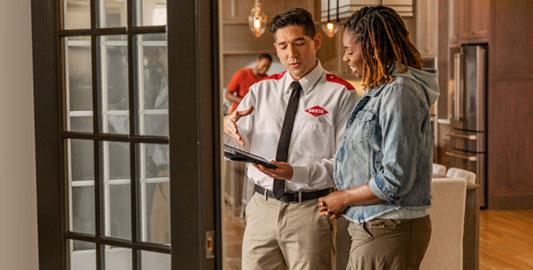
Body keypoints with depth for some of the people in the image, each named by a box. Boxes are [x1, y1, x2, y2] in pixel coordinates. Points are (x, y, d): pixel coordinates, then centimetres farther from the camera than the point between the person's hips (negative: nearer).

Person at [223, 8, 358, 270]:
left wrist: (297, 172, -23)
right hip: (262, 207, 4)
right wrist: (228, 127, -17)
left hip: (309, 209, -3)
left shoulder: (340, 94, -4)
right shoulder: (261, 90, 10)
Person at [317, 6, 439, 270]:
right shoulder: (379, 91, 13)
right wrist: (343, 201, 4)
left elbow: (396, 179, -21)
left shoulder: (400, 92, -17)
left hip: (387, 233, -9)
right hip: (370, 228, 9)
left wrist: (344, 198, -9)